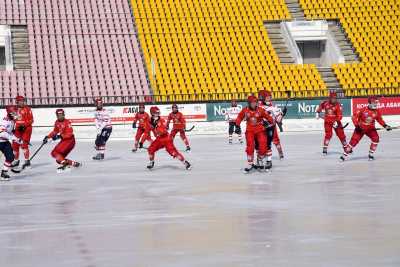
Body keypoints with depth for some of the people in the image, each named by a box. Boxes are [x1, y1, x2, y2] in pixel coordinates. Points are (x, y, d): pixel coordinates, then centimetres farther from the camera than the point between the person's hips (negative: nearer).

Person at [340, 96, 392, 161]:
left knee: (376, 138, -17)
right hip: (360, 128, -4)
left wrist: (385, 126, -2)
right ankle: (345, 155, -1)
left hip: (370, 128, 4)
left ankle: (371, 154, -2)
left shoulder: (377, 111, -6)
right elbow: (354, 117, -15)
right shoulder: (363, 110, -20)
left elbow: (380, 119, 9)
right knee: (354, 140, -9)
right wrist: (357, 125, -21)